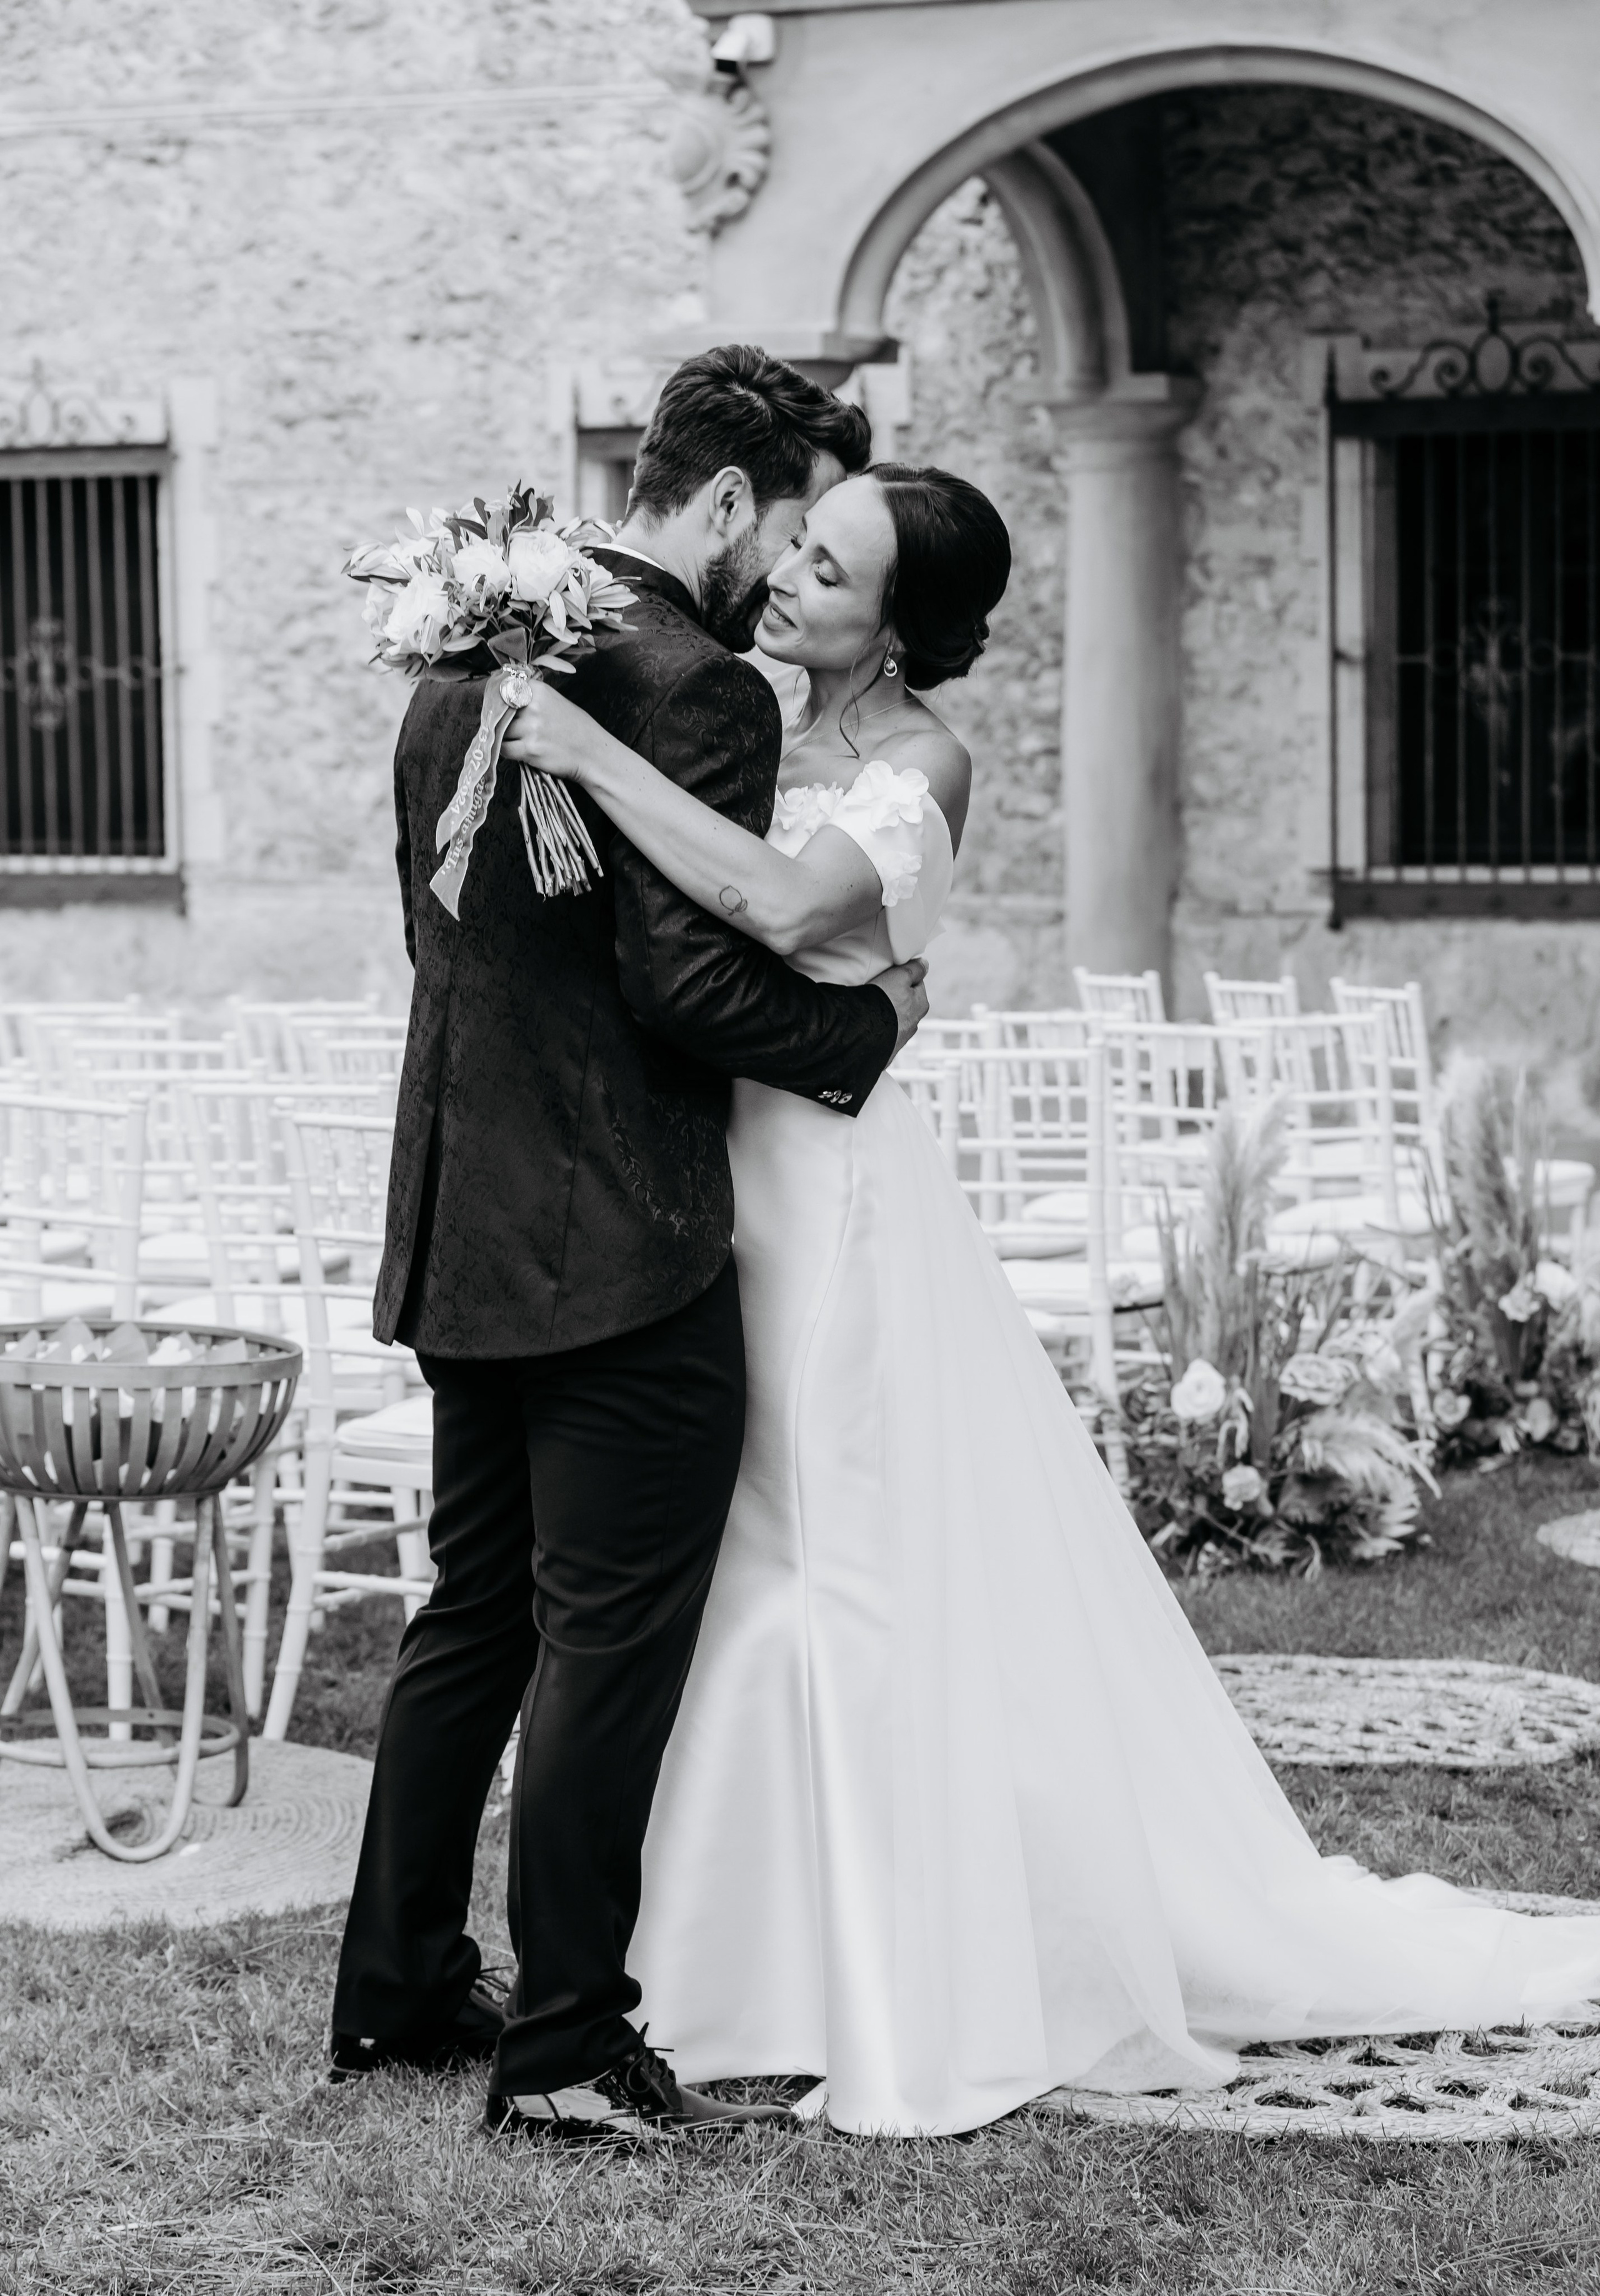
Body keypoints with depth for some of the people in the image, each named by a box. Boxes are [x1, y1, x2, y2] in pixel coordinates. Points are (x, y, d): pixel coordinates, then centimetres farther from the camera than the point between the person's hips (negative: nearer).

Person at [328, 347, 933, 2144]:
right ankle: (566, 2044, 7)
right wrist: (864, 1022, -8)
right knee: (610, 1638, 0)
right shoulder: (699, 690, -17)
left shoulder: (468, 660, 11)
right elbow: (685, 982, -22)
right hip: (624, 1249, -9)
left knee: (473, 1610, 18)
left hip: (467, 1232, 9)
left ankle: (397, 1987, 26)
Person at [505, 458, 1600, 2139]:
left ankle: (927, 2005, 10)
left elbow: (779, 904, -32)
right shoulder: (770, 748, 9)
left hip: (839, 1203, -7)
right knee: (760, 1575, 13)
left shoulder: (919, 766, -14)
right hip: (733, 1189, 7)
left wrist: (595, 754, -28)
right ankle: (790, 1958, 26)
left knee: (881, 1583, -1)